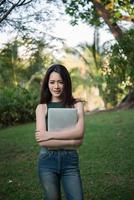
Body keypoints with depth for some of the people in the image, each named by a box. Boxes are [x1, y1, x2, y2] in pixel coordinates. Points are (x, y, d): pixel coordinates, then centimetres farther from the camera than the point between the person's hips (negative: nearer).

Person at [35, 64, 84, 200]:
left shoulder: (76, 104, 3)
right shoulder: (42, 107, 0)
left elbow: (79, 132, -12)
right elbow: (42, 141, -11)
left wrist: (50, 134, -15)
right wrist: (72, 141, -13)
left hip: (70, 160, 0)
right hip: (47, 160, 0)